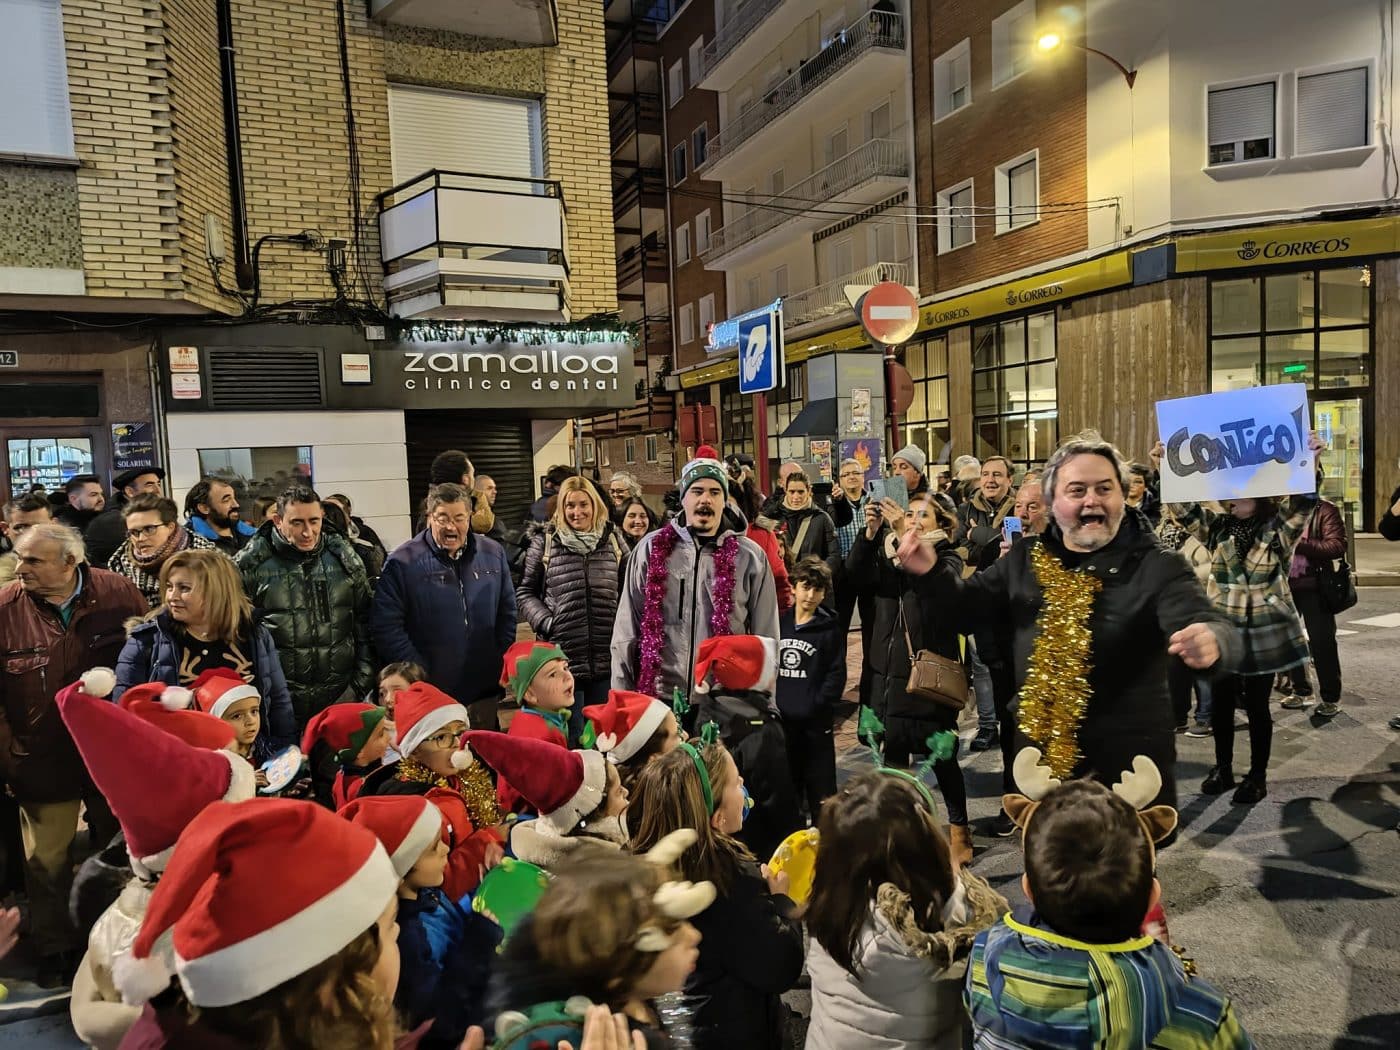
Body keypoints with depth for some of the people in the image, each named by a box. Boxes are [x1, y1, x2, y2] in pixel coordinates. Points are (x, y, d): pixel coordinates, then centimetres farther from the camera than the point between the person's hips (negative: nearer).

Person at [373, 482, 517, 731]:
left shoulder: (493, 554, 6)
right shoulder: (403, 562, -8)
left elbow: (507, 616, 12)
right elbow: (387, 628, -10)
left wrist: (503, 668, 5)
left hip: (484, 692, 4)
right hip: (428, 695, -4)